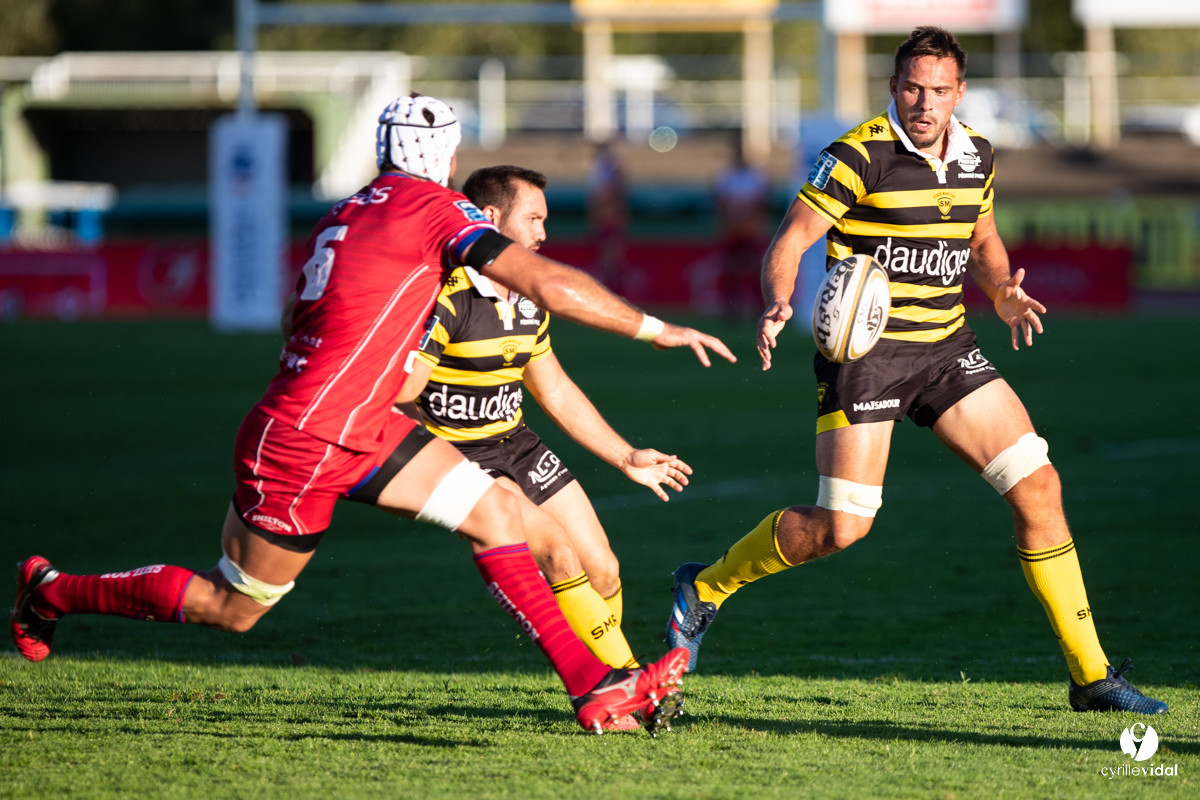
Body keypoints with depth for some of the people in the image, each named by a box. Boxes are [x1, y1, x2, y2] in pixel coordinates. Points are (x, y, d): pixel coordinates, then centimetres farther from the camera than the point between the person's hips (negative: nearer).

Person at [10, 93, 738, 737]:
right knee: (233, 608, 8)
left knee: (496, 509, -1)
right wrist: (658, 329, -15)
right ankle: (51, 592, 26)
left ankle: (596, 687, -5)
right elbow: (548, 283, -21)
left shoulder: (350, 212, 9)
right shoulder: (434, 207, -15)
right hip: (301, 444, -9)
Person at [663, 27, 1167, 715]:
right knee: (842, 526, -11)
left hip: (946, 348, 6)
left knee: (1038, 484, -5)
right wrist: (779, 306, -31)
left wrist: (1003, 291, 2)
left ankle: (1091, 674, 2)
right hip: (864, 350, -6)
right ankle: (706, 587, 16)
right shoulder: (857, 156, -13)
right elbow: (791, 242, -12)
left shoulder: (975, 156, 6)